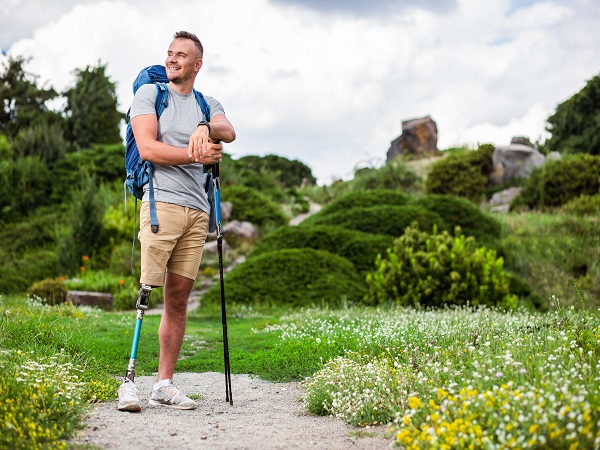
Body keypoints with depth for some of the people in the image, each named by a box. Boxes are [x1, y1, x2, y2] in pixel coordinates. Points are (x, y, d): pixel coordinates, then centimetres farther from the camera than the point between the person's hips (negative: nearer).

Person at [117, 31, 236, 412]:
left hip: (197, 210, 4)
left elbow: (229, 133, -4)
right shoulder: (149, 94, 8)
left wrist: (205, 127, -25)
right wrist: (196, 155, -7)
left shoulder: (208, 105, 19)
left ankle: (165, 383, 8)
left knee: (179, 298, 4)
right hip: (160, 203, -4)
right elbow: (148, 148, -6)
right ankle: (128, 379, -9)